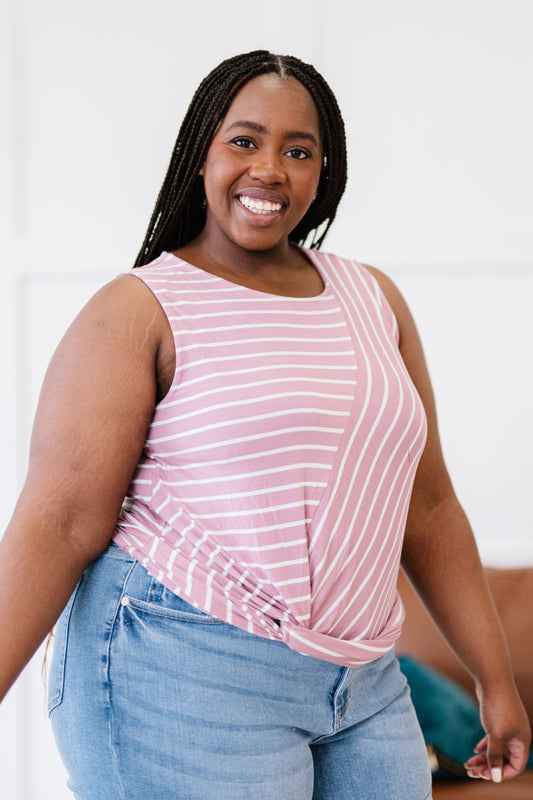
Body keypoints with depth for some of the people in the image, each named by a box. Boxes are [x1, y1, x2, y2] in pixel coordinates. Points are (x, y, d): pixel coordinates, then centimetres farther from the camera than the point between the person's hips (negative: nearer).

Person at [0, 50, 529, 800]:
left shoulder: (373, 301, 12)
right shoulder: (138, 311, -4)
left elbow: (427, 508, 16)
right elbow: (61, 521, -11)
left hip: (360, 691, 6)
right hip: (180, 668, -6)